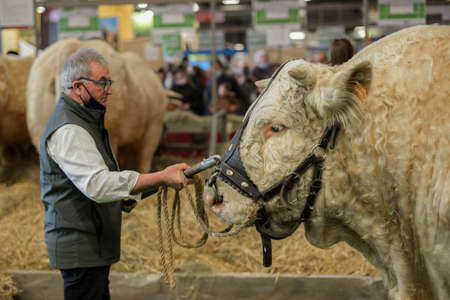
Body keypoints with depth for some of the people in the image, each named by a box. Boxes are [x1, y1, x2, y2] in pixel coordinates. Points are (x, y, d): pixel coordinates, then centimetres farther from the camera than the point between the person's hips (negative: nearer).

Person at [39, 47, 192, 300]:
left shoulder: (85, 121, 17)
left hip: (96, 246, 11)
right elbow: (96, 184, -32)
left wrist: (121, 198, 8)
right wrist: (162, 178, -35)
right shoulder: (68, 130, -19)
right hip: (80, 248, -10)